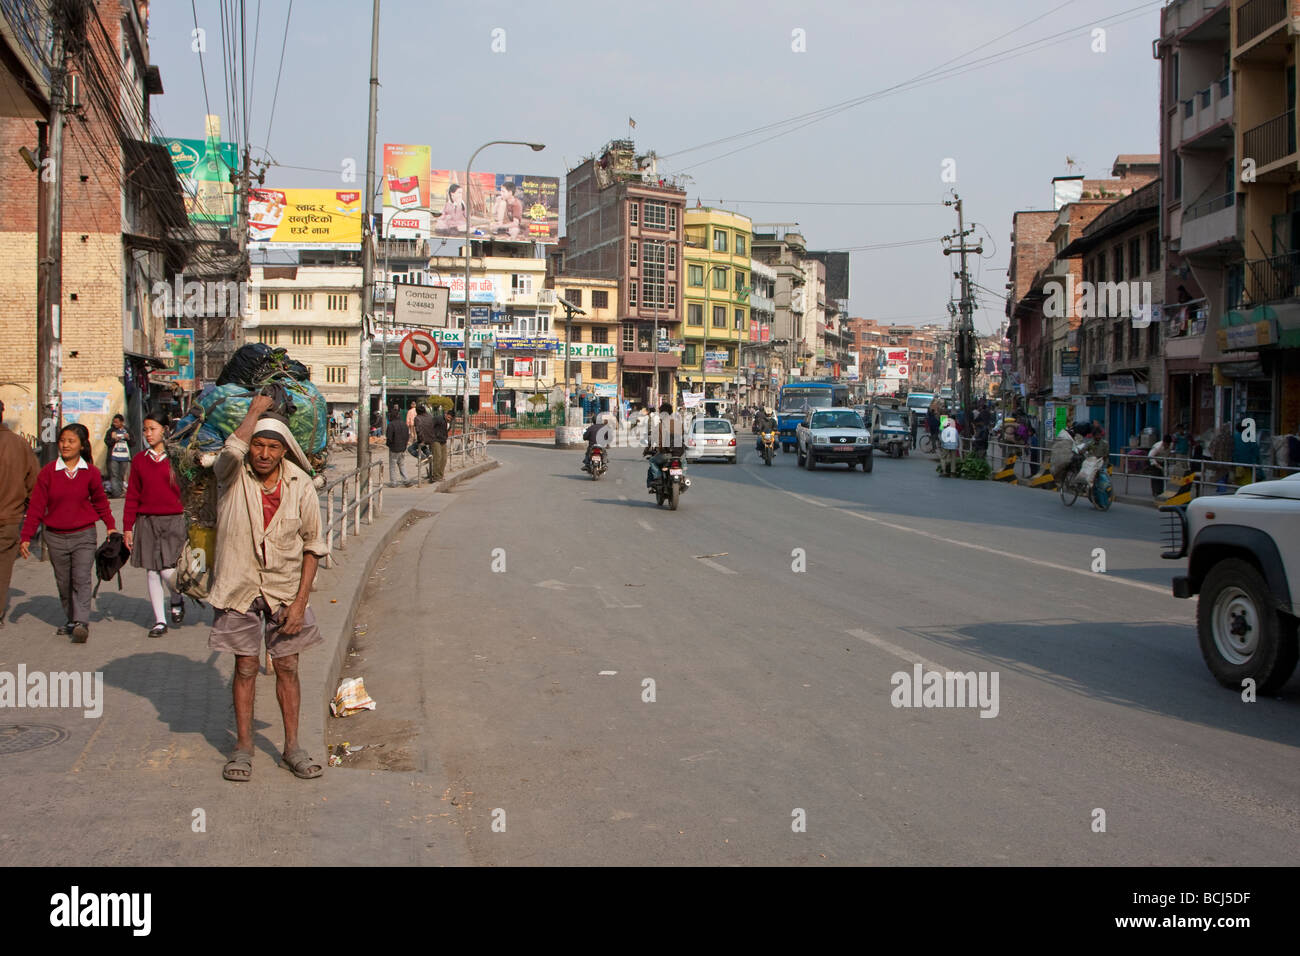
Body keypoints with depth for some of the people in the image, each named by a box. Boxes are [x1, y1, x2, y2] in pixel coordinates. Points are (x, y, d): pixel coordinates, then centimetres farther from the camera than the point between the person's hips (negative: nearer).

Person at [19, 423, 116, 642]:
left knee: (81, 580, -13)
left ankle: (81, 623, -18)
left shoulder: (91, 473, 0)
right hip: (56, 536, 2)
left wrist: (110, 526, 5)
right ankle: (72, 621, 23)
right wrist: (26, 537, -3)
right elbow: (36, 506, 1)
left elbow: (100, 502, 14)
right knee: (64, 583, 9)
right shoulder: (48, 472, -1)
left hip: (84, 535, -2)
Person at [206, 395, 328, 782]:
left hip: (285, 588, 1)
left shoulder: (301, 486, -5)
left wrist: (300, 601, -6)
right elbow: (233, 449, -35)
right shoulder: (233, 475, -9)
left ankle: (292, 748, 17)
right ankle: (243, 747, 20)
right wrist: (255, 411, -17)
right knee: (245, 667, 6)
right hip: (239, 586, -1)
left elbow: (313, 547, 0)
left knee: (287, 667, 6)